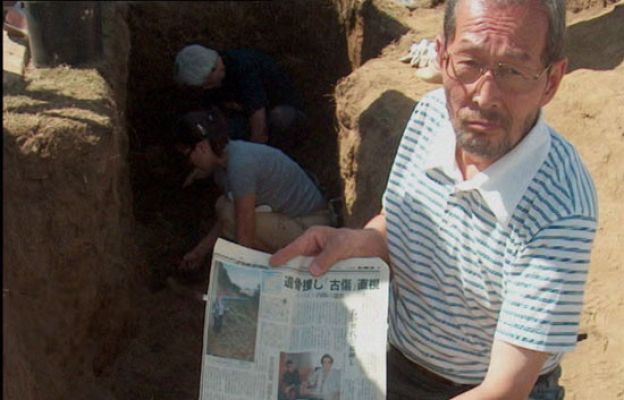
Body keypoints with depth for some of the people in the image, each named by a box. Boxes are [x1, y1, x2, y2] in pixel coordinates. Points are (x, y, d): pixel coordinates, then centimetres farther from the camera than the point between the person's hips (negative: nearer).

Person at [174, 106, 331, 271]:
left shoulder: (240, 165, -27)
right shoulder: (224, 158, 2)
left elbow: (245, 235, -25)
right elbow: (225, 217, 13)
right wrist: (200, 251, 12)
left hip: (309, 228, -9)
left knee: (231, 216, -20)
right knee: (223, 206, 5)